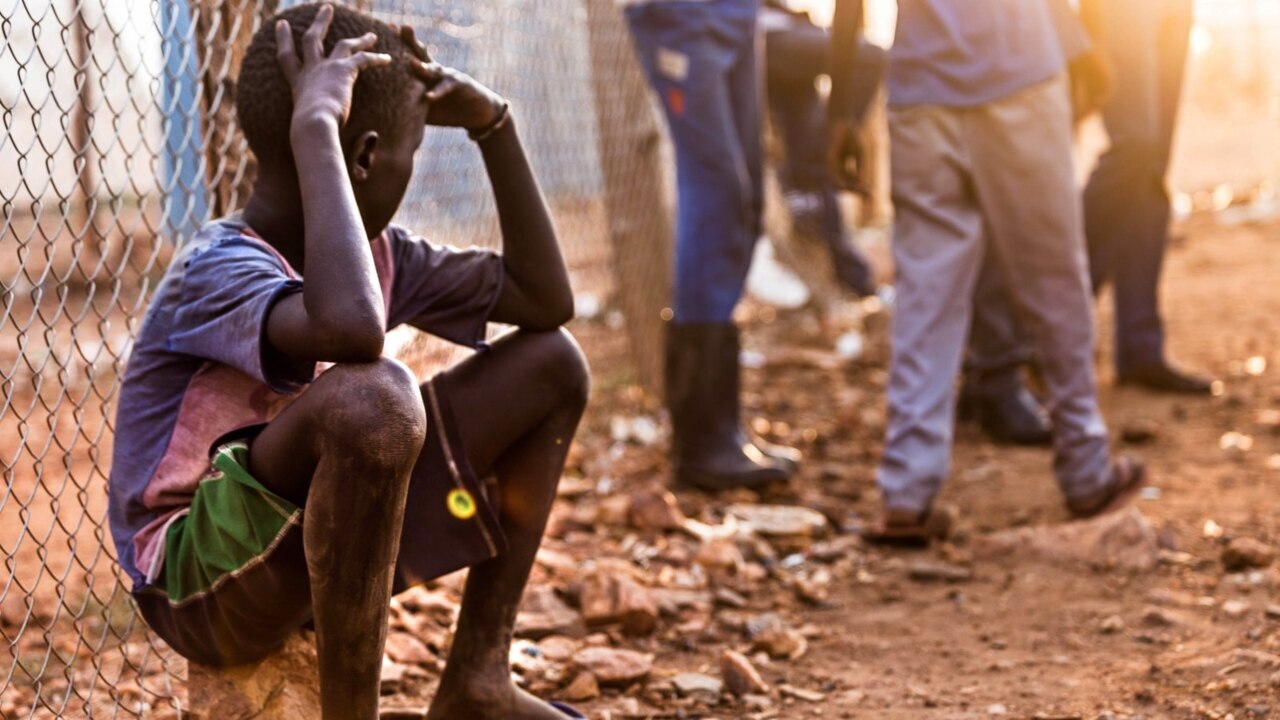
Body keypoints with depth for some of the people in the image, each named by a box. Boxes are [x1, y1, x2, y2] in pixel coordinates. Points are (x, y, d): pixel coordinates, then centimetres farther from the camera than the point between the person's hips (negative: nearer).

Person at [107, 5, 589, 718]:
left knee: (551, 363, 7)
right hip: (202, 586, -9)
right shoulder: (219, 269, -23)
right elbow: (352, 328, -46)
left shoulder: (379, 253, 4)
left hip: (324, 544, 9)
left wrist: (493, 123, 2)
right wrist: (314, 127, -37)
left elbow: (546, 298, 9)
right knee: (374, 394, -38)